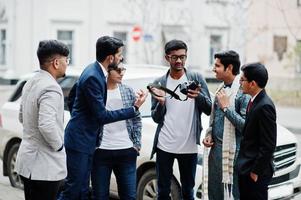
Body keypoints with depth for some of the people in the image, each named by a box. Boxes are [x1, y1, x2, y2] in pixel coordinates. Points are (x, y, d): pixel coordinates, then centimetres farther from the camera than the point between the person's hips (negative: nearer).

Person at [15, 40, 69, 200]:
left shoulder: (31, 83, 10)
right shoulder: (51, 88, -20)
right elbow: (46, 125, -31)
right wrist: (58, 145, -14)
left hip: (28, 160, 10)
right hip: (44, 166, -10)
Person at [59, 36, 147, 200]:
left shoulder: (96, 71, 7)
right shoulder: (92, 77, -22)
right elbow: (102, 116, -21)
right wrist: (134, 108, -17)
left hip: (88, 140, 10)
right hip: (79, 141, -10)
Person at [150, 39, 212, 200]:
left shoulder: (196, 78, 3)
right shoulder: (159, 83, 6)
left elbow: (209, 110, -2)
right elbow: (156, 118, 4)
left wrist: (198, 96, -22)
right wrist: (161, 103, -16)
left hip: (189, 146, -1)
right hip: (164, 146, 1)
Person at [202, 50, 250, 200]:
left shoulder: (243, 92, -15)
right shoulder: (221, 88, 12)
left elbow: (246, 125, -22)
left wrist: (226, 107, -19)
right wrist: (209, 134, 7)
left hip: (233, 153, -8)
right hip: (216, 150, 8)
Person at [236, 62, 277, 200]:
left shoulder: (265, 106, -21)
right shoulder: (254, 101, 8)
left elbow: (268, 145, -21)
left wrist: (256, 171, -18)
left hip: (256, 172, -9)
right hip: (246, 168, 9)